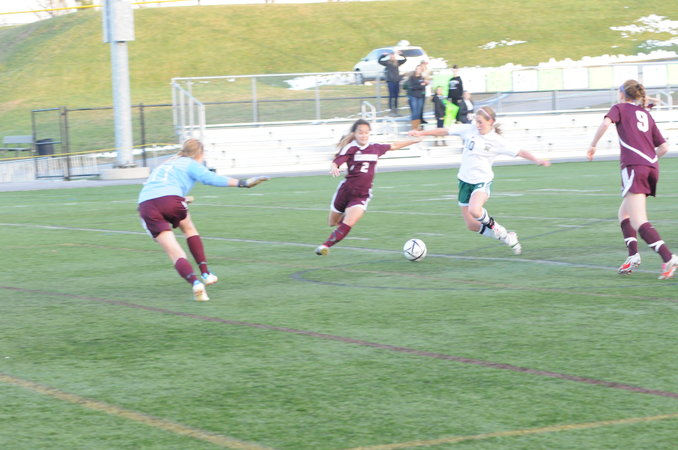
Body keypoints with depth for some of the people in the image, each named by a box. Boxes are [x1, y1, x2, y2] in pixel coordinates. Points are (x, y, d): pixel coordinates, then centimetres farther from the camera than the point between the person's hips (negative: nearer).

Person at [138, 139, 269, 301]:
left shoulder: (165, 164, 34)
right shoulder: (191, 164, 15)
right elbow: (210, 178, -4)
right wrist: (241, 183, -8)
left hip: (145, 203, 4)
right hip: (170, 198, -3)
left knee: (176, 254, -2)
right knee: (189, 229, 29)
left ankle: (195, 281, -26)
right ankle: (205, 273, 26)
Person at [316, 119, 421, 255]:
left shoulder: (375, 148, 2)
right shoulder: (350, 149, -11)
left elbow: (393, 146, 20)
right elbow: (336, 162, -25)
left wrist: (413, 141, 30)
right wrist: (333, 168, -49)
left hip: (362, 196, 1)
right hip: (345, 191, -1)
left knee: (347, 225, -19)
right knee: (332, 223, 18)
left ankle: (325, 245, -5)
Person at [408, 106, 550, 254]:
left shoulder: (497, 141, -8)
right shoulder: (469, 130, -1)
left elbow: (519, 152, -5)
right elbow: (445, 131, 3)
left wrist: (537, 160, -18)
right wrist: (421, 133, 0)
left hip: (482, 181, -5)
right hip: (465, 181, 5)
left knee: (474, 210, -36)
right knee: (472, 225, 6)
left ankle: (493, 225, -4)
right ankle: (506, 237, 24)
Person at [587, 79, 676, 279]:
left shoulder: (620, 108, 11)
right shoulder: (646, 115, 25)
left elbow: (606, 123, -11)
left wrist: (593, 145, -1)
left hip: (633, 167, -7)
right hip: (652, 166, 7)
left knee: (638, 221, -15)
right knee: (624, 213, 21)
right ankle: (633, 254, 3)